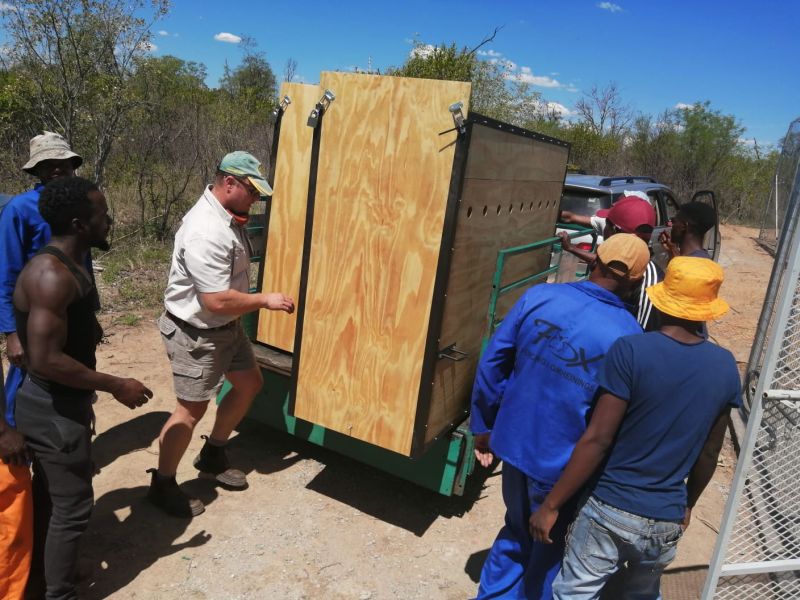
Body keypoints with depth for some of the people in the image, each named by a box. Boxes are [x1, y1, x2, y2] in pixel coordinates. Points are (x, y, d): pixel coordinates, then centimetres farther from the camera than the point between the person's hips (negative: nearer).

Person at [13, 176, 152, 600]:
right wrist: (116, 386, -24)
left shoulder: (66, 265, 5)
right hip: (54, 411, -10)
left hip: (55, 404, 10)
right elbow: (46, 359, -30)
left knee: (48, 494, 25)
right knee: (72, 506, 5)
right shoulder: (53, 275, -27)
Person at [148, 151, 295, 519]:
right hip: (195, 334, -10)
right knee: (191, 409, 2)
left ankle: (212, 457, 36)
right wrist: (266, 301, -20)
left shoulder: (228, 217, 1)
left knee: (249, 383, 18)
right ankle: (162, 486, 24)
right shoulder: (206, 232, -30)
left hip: (226, 326, 10)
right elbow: (218, 300, -31)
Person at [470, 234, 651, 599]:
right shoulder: (628, 336, -17)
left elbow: (492, 362, -5)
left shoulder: (539, 296, -10)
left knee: (516, 532, 28)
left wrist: (483, 425, 8)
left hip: (515, 443, 4)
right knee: (550, 547, 22)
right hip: (563, 465, -3)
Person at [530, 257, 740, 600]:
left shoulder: (630, 350, -17)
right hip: (666, 520, 5)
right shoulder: (725, 366, -1)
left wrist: (551, 504, -11)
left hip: (611, 510, -5)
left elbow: (597, 439, -19)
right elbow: (709, 453, 8)